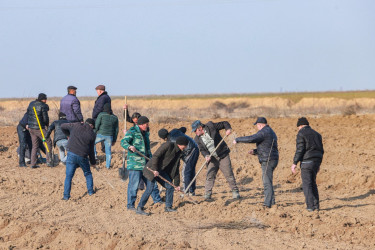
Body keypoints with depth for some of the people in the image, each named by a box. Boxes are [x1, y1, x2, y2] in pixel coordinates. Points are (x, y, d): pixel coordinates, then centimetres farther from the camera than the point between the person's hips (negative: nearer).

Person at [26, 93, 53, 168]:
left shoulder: (31, 104, 8)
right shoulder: (43, 106, -12)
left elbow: (28, 114, 13)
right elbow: (45, 118, -12)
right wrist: (47, 124, 7)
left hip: (31, 128, 7)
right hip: (39, 128, -7)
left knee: (35, 146, 15)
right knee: (48, 143, 6)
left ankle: (33, 164, 9)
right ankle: (49, 161, -1)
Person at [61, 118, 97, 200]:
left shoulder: (76, 126, 7)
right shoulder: (92, 134, 7)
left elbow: (63, 126, 19)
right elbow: (91, 150, 11)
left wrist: (68, 135, 36)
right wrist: (93, 162, 23)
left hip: (71, 154, 0)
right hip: (83, 157, 0)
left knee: (68, 176, 3)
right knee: (88, 174, 24)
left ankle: (66, 195, -2)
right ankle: (90, 191, 25)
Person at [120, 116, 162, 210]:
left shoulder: (145, 133, 17)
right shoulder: (132, 132, -9)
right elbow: (123, 142, -23)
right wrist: (129, 146, -43)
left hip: (146, 163, 8)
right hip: (135, 164, -8)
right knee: (134, 185, -7)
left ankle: (157, 200, 27)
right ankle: (130, 205, -1)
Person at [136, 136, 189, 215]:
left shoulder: (178, 153, 9)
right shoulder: (168, 145, -16)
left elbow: (176, 169, 14)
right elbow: (155, 156, -21)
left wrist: (177, 184, 12)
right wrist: (155, 169, -25)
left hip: (162, 170, 8)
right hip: (152, 169, -8)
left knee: (170, 187, 5)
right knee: (149, 189, -13)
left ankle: (168, 207, 17)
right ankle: (139, 208, -8)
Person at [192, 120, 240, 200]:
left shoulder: (210, 126, -7)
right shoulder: (197, 139, 3)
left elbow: (225, 123, 1)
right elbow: (202, 149, -3)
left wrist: (228, 129, -19)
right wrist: (206, 155, -23)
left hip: (223, 156, -3)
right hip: (212, 158, 3)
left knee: (229, 174, -1)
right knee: (210, 176, -5)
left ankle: (235, 192, 9)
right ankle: (207, 195, 0)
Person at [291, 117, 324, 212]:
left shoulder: (301, 134, -6)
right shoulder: (316, 134, 16)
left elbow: (299, 150, -14)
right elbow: (321, 150, 15)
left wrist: (294, 163, -12)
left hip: (306, 161, -7)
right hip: (316, 161, 7)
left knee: (306, 184, -4)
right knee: (313, 183, 16)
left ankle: (310, 206, -11)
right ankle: (316, 205, 11)